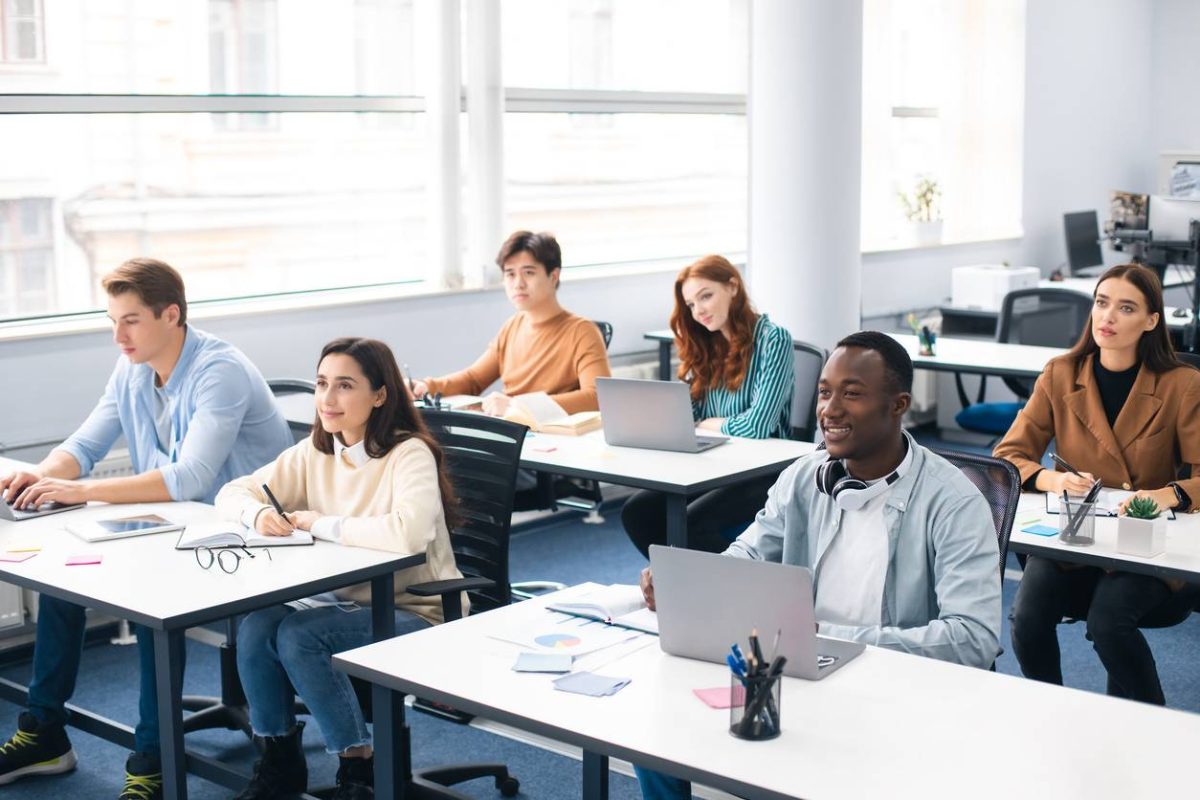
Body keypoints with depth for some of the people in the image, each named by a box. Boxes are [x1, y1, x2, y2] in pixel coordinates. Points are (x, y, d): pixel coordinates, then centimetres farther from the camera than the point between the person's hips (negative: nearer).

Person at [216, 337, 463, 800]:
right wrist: (258, 513, -17)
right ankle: (280, 760, 2)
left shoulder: (409, 454, -18)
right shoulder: (315, 453, 3)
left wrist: (321, 525, -24)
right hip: (346, 601, 6)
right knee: (255, 628, -20)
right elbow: (232, 493, 8)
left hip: (416, 614, -6)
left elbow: (408, 533, -37)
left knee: (298, 636, -28)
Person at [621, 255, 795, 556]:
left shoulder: (773, 340, -10)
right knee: (636, 512, -15)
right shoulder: (705, 346, 13)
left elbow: (757, 425, -18)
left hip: (763, 471, -6)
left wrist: (709, 424, -1)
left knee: (690, 522, -29)